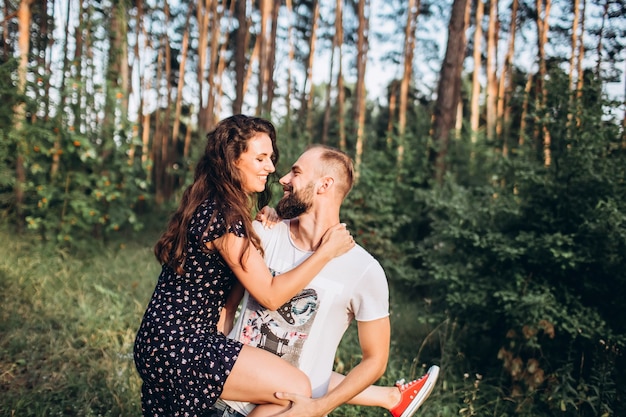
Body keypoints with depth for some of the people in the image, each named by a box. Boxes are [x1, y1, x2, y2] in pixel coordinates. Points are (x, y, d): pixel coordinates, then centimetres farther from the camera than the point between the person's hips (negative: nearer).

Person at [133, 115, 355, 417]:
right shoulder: (224, 217, -20)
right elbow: (271, 295, -17)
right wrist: (327, 251, -11)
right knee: (296, 390, -14)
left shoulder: (208, 205, 9)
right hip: (179, 346, -10)